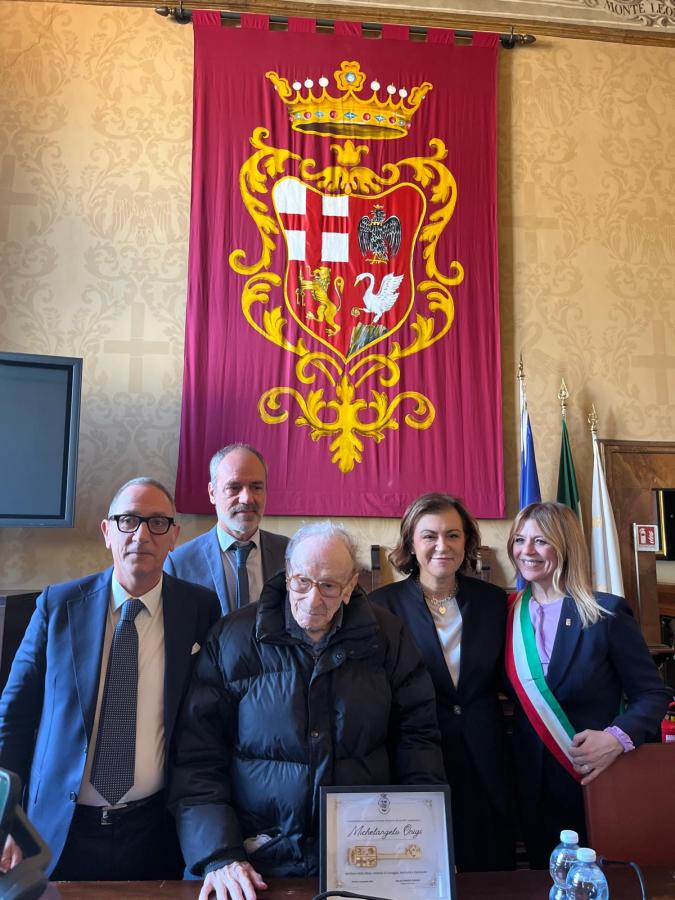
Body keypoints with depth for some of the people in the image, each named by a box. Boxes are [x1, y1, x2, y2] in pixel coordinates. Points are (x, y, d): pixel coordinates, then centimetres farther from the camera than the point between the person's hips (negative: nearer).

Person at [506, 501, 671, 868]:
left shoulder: (607, 613, -12)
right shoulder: (512, 612, 0)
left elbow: (653, 694, -9)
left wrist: (617, 738, -24)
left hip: (595, 781, -3)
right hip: (533, 782, 4)